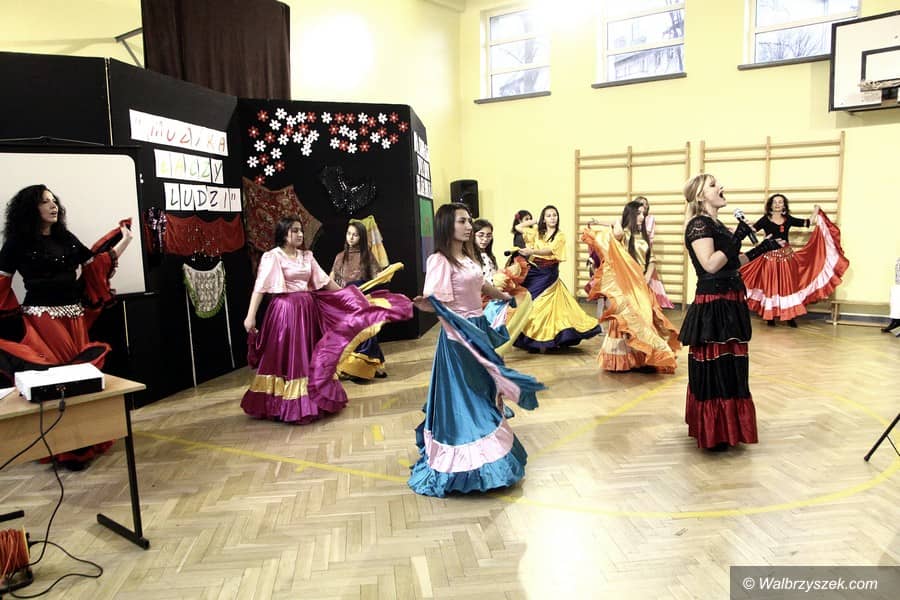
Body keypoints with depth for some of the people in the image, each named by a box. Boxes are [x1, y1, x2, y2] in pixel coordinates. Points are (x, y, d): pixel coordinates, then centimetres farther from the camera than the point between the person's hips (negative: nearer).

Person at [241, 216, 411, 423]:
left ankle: (311, 398, 28)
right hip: (286, 310, -7)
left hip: (309, 309, 7)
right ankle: (288, 405, 12)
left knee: (310, 355, 14)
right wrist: (250, 316, -23)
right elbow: (260, 287, -15)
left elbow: (324, 280, 15)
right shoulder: (272, 257, -8)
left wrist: (346, 296, 15)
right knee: (288, 357, 0)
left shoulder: (306, 256, 12)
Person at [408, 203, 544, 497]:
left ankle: (487, 450, 39)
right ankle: (464, 463, 11)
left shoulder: (468, 257, 9)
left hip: (479, 329, 9)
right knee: (462, 398, -1)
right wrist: (426, 305, -45)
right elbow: (439, 304, -24)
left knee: (483, 392, 20)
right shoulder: (439, 260, -17)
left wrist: (504, 296, 39)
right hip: (458, 336, -9)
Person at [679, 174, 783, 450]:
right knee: (714, 369, -2)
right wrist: (737, 238, -20)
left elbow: (732, 263, 19)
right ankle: (712, 434, 10)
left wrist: (762, 248, 15)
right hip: (713, 306, -10)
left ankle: (724, 428, 31)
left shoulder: (717, 225, 16)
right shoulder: (698, 224, -13)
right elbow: (711, 264, -24)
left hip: (729, 304, 10)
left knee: (730, 367, 17)